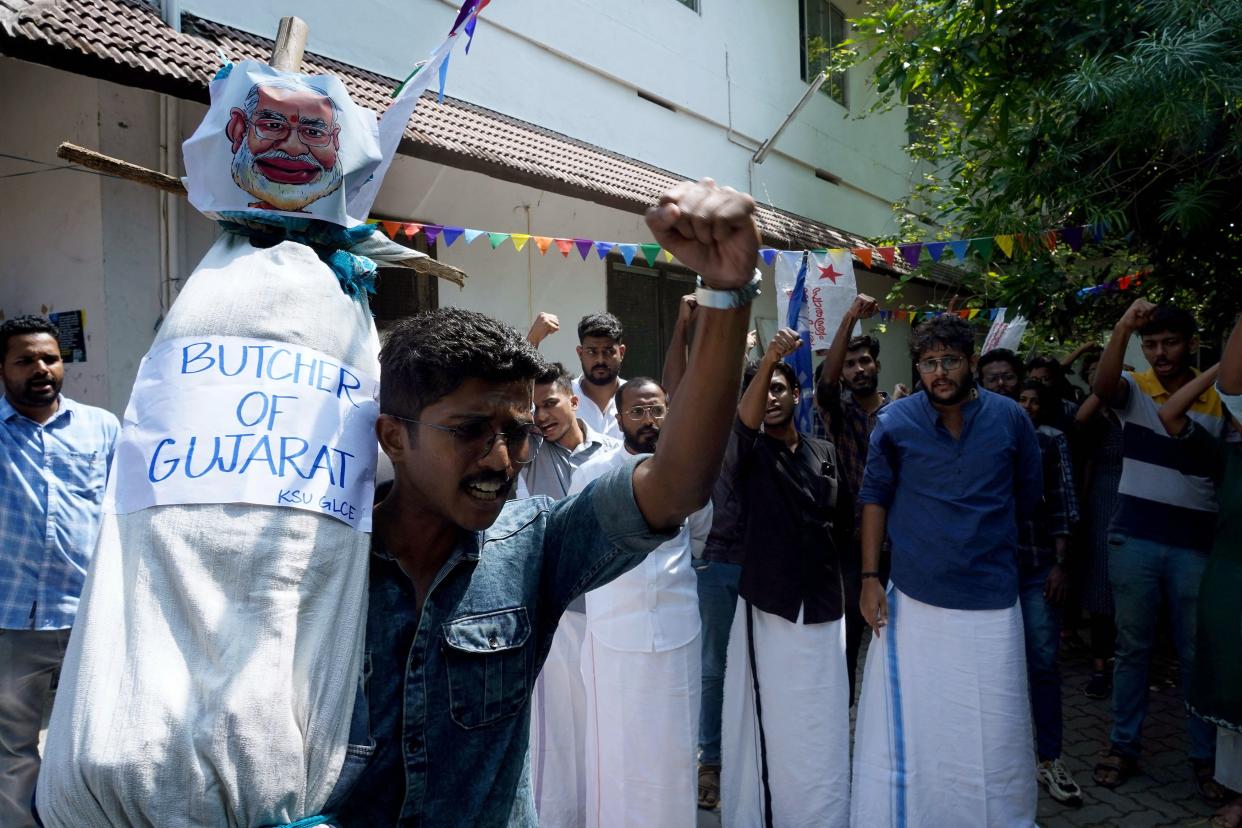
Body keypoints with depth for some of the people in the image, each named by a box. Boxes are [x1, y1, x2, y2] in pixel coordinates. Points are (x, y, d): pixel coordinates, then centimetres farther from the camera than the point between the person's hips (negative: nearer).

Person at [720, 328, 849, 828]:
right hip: (767, 604, -3)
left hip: (822, 606, 3)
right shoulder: (749, 452, -1)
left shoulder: (826, 453, 10)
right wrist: (767, 359, -38)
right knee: (767, 720, 1)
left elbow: (842, 516, 17)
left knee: (820, 726, 9)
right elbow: (745, 419, -24)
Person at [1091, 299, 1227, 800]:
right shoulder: (1134, 389, 0)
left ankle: (1205, 756, 24)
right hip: (1134, 540, 0)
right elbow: (1102, 386, -24)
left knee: (1197, 653, 10)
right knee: (1132, 647, 10)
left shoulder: (1220, 401, 2)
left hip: (1196, 545, 0)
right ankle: (1124, 746, 21)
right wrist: (1122, 329, -37)